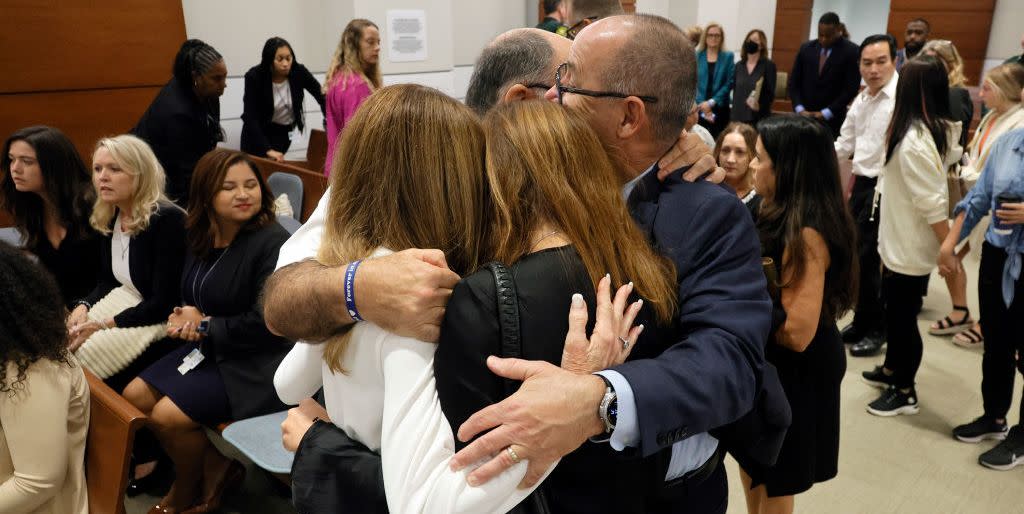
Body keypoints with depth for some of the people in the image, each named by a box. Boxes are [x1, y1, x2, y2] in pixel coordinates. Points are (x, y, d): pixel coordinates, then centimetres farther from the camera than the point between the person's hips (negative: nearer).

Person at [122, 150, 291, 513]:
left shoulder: (272, 242, -21)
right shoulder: (199, 238, 5)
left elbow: (265, 323, -23)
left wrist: (206, 326, -11)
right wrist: (187, 319, -5)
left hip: (255, 362, -9)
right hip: (207, 348, 9)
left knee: (167, 416, -15)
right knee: (134, 397, 3)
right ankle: (215, 467, 13)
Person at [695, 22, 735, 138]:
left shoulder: (728, 57, 8)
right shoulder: (696, 56, 8)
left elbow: (730, 83, 0)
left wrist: (712, 102, -10)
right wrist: (702, 104, -10)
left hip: (720, 108, 0)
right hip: (699, 108, 0)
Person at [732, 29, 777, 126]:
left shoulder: (768, 65, -1)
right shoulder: (739, 65, 13)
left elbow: (770, 93, -5)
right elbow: (735, 92, 14)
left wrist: (760, 106, -22)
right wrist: (733, 114, 6)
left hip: (759, 117, -4)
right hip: (739, 116, 4)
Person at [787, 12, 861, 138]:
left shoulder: (851, 51, -4)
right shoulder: (806, 48, 8)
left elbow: (852, 87, -8)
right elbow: (794, 82, 8)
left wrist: (825, 113, -12)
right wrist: (800, 109, -6)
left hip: (832, 120, -3)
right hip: (803, 116, 3)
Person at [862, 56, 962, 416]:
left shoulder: (913, 140, -25)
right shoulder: (943, 129, 3)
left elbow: (933, 203, -24)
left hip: (909, 243, -9)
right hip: (901, 238, 9)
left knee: (902, 314, 5)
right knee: (895, 308, 22)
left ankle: (905, 392, 20)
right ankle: (891, 370, 39)